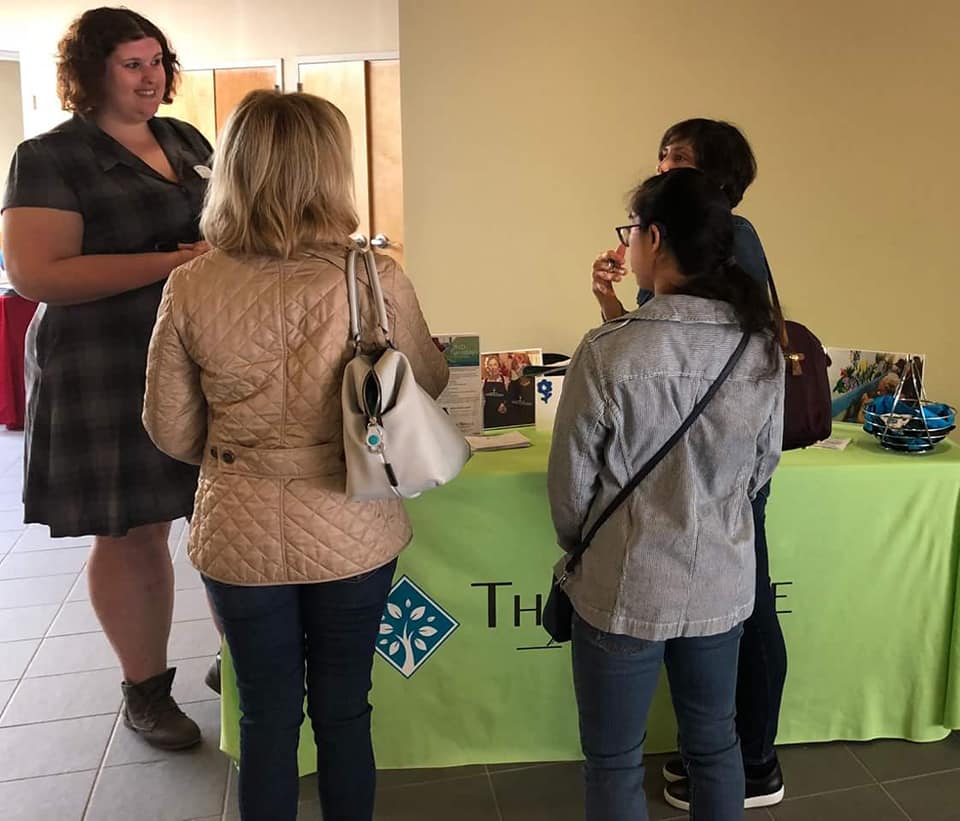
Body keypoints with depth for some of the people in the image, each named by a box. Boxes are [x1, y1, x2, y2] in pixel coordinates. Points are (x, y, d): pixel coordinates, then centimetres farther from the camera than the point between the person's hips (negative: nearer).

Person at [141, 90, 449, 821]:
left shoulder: (191, 288, -11)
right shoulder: (375, 280, -16)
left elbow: (172, 431, -1)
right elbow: (430, 384, 2)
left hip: (240, 535, 1)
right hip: (351, 535, 0)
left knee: (267, 719, 19)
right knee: (344, 713, 19)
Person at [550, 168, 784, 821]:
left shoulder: (610, 352, -23)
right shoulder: (764, 346, -7)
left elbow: (571, 481, -12)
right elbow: (764, 465, 6)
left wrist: (580, 546, 9)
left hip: (625, 590, -4)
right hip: (723, 584, 5)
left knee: (614, 764, 15)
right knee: (715, 744, 24)